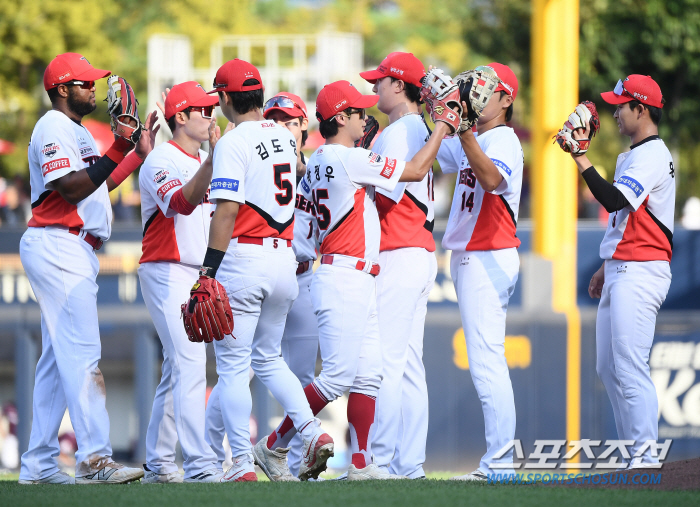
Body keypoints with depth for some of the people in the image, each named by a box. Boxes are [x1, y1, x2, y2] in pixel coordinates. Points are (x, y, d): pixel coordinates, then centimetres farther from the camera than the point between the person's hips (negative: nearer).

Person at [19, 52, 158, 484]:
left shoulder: (79, 133, 22)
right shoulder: (54, 128, -9)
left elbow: (99, 185, 18)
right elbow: (72, 189, -20)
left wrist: (139, 153, 15)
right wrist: (118, 151, -21)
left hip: (75, 252, 11)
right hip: (58, 247, -11)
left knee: (59, 358, 10)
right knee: (82, 353, -16)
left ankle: (39, 465, 11)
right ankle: (94, 459, -21)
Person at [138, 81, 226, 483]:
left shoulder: (205, 162, 17)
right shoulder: (162, 161, -11)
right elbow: (181, 202, -31)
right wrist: (213, 160, -41)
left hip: (200, 276, 9)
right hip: (167, 273, -9)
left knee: (179, 368, 12)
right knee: (190, 363, -18)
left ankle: (158, 464, 18)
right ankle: (200, 464, -26)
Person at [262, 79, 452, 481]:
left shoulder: (317, 163, 13)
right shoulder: (350, 159, -13)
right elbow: (416, 171, -10)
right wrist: (441, 129, 0)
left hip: (361, 283, 10)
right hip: (344, 278, -10)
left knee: (369, 374, 7)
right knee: (339, 376, -11)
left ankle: (361, 463, 7)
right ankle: (276, 445, -4)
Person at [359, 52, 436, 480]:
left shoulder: (398, 132, -11)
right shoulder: (422, 131, 19)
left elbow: (386, 193, -19)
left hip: (398, 255, -10)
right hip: (423, 255, 10)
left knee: (383, 363, -11)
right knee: (409, 365, 10)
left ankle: (382, 461, -13)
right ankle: (411, 462, 9)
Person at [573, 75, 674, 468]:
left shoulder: (652, 156, -13)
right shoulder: (637, 155, 21)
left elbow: (614, 200, -27)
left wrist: (581, 159, -26)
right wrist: (607, 268, 27)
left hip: (640, 274, -11)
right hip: (621, 273, 11)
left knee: (630, 368, -13)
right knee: (609, 367, 11)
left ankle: (646, 458, -13)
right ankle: (636, 454, 14)